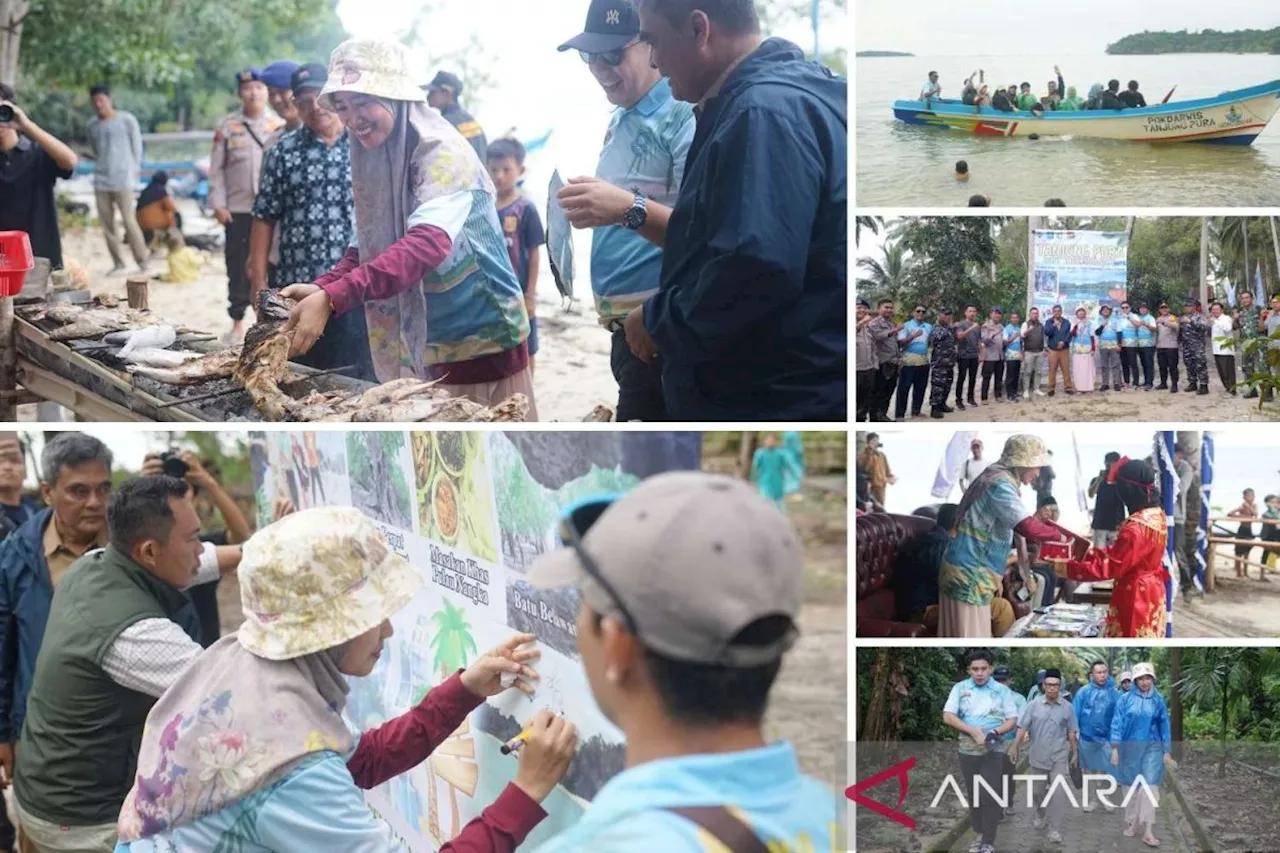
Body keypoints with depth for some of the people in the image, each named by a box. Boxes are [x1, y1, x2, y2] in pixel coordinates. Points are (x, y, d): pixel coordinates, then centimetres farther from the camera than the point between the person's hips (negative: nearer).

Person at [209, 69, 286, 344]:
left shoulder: (280, 125, 4)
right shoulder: (227, 127, 6)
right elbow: (216, 169, 7)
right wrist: (218, 204, -1)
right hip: (238, 210, 1)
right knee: (238, 267, 6)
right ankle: (237, 323, 15)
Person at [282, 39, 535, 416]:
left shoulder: (442, 154, -18)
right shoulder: (373, 160, 5)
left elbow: (427, 243, -34)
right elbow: (366, 248, 9)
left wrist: (332, 298, -43)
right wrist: (320, 288, -12)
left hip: (481, 345, -7)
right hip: (416, 348, 7)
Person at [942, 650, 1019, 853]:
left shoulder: (1002, 690, 1)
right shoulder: (960, 688, 2)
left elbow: (1013, 720, 1)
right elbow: (948, 716, -5)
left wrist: (996, 732, -18)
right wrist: (973, 731, -15)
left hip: (993, 751, -2)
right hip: (968, 750, 2)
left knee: (990, 796, -8)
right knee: (973, 794, 9)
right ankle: (980, 834, 21)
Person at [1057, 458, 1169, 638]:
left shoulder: (1136, 528, -28)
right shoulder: (1156, 514, 2)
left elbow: (1109, 567, -24)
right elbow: (1119, 552, 9)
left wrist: (1065, 568, -19)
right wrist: (1087, 554, 5)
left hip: (1135, 596, -9)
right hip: (1150, 591, 9)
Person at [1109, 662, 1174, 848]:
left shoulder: (1158, 700, 3)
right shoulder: (1125, 699, -1)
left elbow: (1164, 727, 7)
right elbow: (1117, 724, -2)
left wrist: (1167, 752, 4)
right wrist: (1115, 749, -9)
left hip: (1152, 748, 0)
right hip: (1130, 747, 0)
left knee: (1150, 787, -7)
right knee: (1131, 786, 8)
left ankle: (1148, 831, -8)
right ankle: (1131, 823, 22)